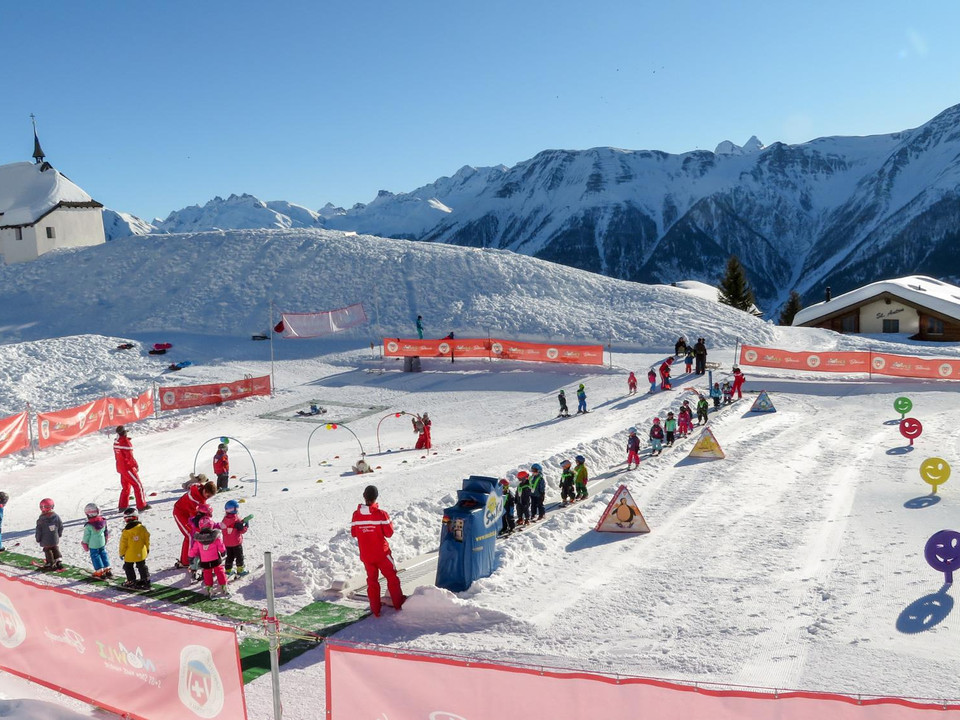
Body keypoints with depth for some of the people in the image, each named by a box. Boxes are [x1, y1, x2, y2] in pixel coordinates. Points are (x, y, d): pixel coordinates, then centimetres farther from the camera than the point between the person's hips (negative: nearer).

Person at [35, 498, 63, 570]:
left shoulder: (41, 519, -16)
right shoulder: (56, 516, -5)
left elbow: (39, 530, -11)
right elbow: (61, 527, 4)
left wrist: (38, 539, 2)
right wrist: (59, 534, 19)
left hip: (46, 541, -4)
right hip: (55, 539, 4)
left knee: (48, 551, 8)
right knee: (55, 550, 16)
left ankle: (50, 564, 13)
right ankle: (58, 562, 15)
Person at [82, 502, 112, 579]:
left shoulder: (89, 526, -24)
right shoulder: (103, 521, -7)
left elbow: (86, 536, -13)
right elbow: (106, 531, 8)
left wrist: (85, 544, 4)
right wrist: (105, 539, 23)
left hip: (93, 545, -5)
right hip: (102, 543, 5)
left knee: (95, 556, 8)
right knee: (103, 554, 18)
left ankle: (100, 572, 12)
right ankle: (107, 570, 22)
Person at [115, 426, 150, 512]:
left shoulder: (116, 442, 6)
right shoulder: (125, 442, -21)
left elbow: (117, 456, 14)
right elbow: (130, 456, -21)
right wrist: (136, 465, -8)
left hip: (120, 467, 9)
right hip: (128, 467, -9)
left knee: (126, 487, 19)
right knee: (138, 485, -1)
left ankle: (122, 506, 21)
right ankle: (141, 506, 1)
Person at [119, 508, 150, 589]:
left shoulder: (126, 532, -18)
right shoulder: (142, 528, -8)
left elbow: (123, 543, -11)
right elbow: (147, 539, 1)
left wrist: (122, 553, 4)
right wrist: (147, 548, 16)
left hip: (130, 555, -4)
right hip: (141, 553, 4)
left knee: (128, 567, 15)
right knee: (142, 566, 16)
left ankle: (131, 582, 17)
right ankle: (146, 580, 17)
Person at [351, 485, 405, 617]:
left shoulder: (356, 514, -8)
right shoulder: (381, 514, -18)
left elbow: (353, 533, 3)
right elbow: (389, 533, -12)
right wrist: (390, 523, 5)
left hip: (365, 555, 3)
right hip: (381, 553, -3)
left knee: (372, 580, 15)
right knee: (392, 577, 14)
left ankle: (375, 610, 18)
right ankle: (399, 603, 22)